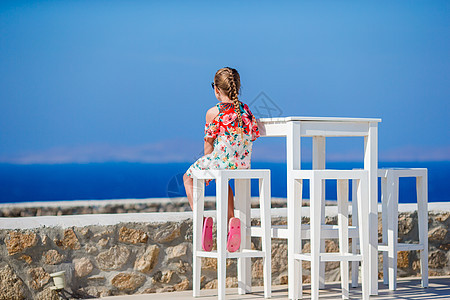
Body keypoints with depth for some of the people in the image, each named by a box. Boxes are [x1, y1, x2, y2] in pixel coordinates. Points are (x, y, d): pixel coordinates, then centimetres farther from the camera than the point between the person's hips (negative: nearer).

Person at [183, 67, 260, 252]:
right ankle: (231, 220, 21)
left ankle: (201, 219, 4)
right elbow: (253, 136, 14)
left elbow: (209, 144, -2)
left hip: (221, 160, -6)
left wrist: (207, 168, 14)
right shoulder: (246, 110, 7)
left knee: (188, 177, 21)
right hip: (243, 165, 6)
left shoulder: (213, 112, -8)